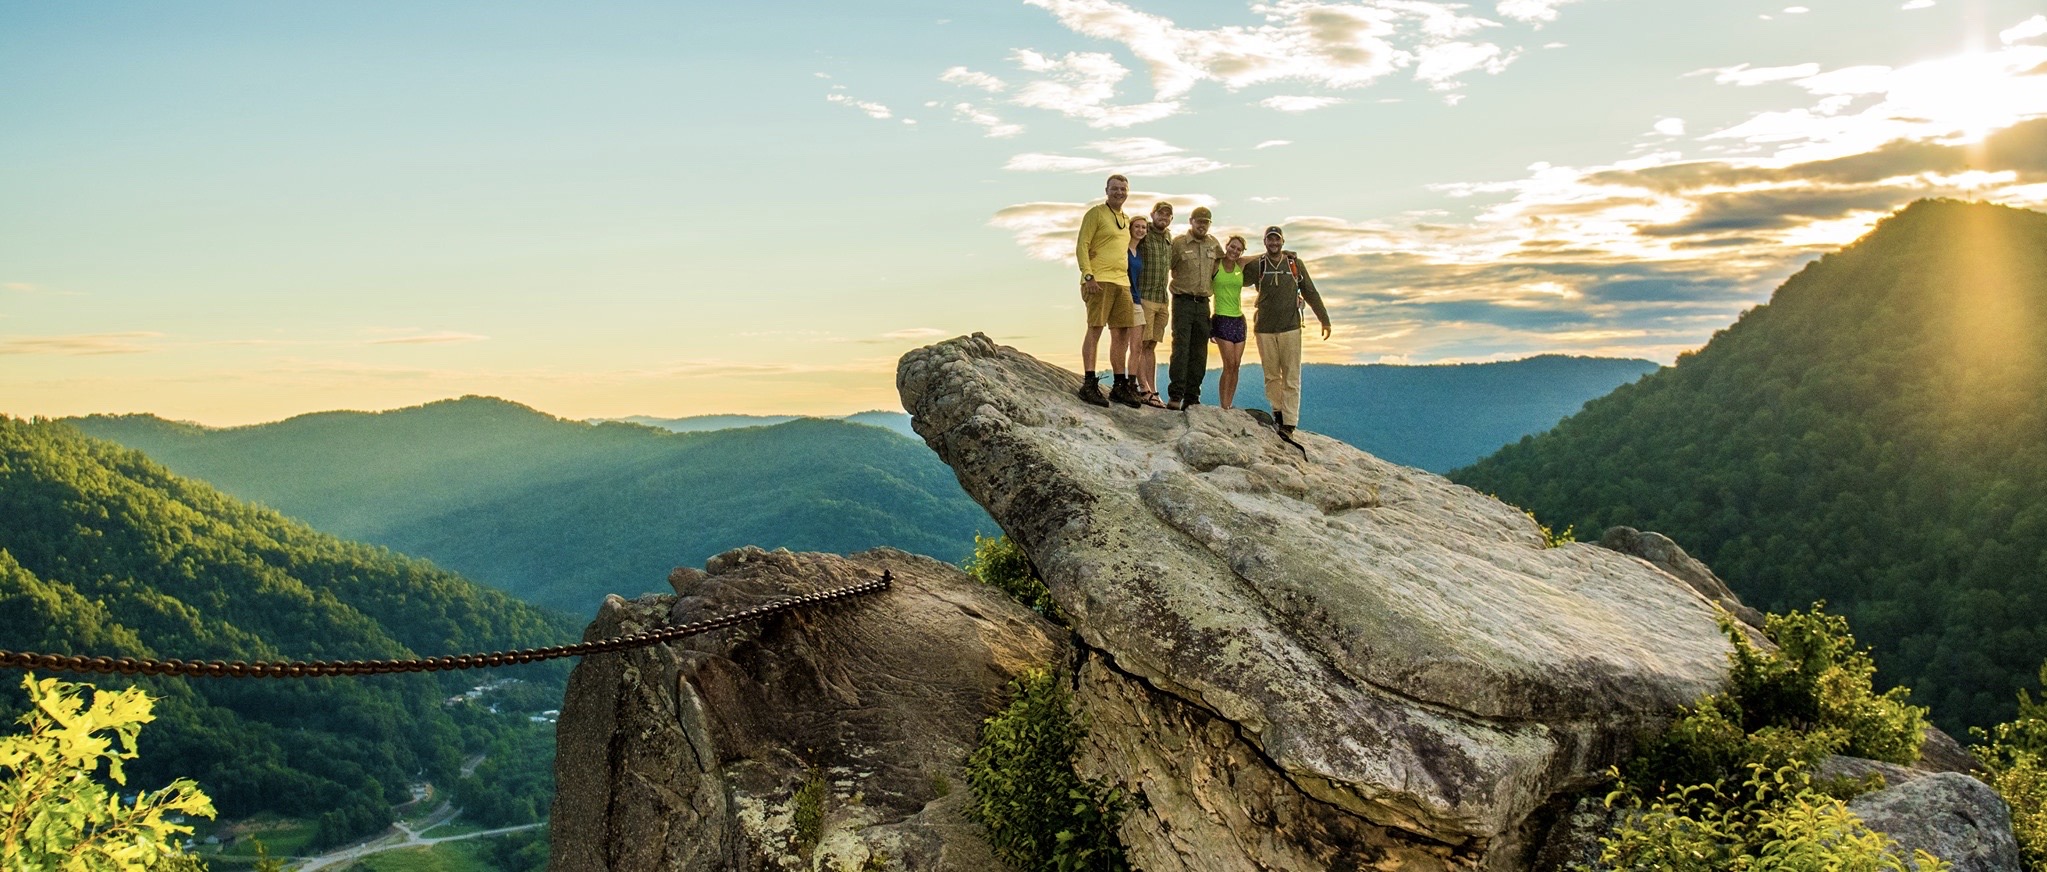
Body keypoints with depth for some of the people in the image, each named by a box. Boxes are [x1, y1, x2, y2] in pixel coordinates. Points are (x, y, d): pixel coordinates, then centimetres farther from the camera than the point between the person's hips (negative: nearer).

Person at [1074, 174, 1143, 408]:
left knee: (1123, 333, 7)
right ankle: (1089, 385, -11)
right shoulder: (1096, 213, -1)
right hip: (1099, 281, -8)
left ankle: (1120, 386, 14)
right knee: (1095, 329, -11)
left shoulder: (1125, 219, 21)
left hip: (1122, 282, 8)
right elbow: (1082, 246, -8)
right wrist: (1088, 275, -18)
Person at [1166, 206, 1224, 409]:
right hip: (1183, 301, -5)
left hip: (1203, 303, 5)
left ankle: (1192, 397, 8)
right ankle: (1175, 396, -14)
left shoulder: (1214, 244, 11)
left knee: (1199, 352, 4)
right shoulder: (1178, 243, -2)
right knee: (1181, 348, -12)